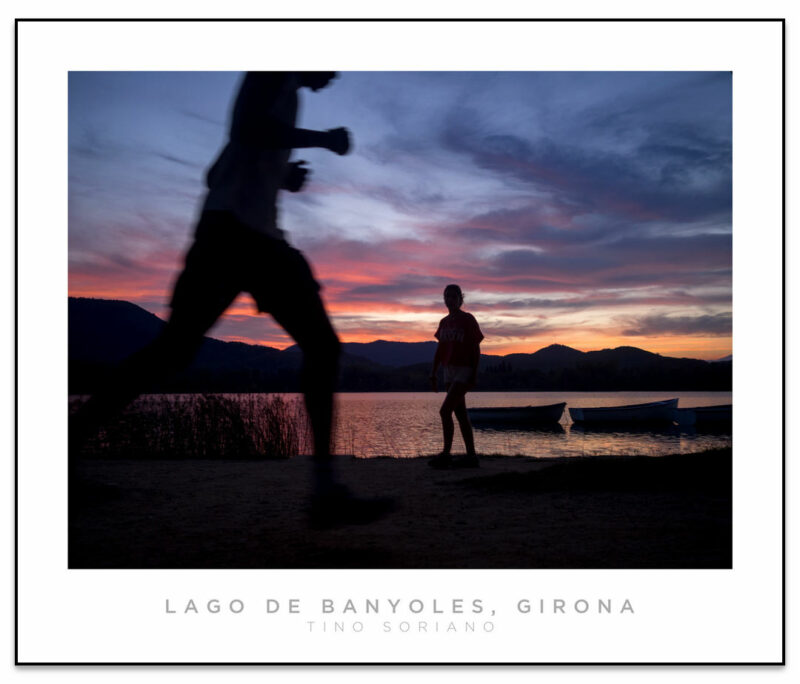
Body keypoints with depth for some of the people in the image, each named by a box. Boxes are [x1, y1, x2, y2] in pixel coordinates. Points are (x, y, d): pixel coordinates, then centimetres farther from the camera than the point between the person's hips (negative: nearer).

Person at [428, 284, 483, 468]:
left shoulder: (468, 320, -6)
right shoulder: (444, 322, 13)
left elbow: (476, 349, -8)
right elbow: (440, 350, 16)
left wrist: (474, 374, -13)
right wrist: (433, 373, 12)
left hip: (464, 371, -7)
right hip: (449, 371, 7)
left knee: (445, 410, -15)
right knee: (460, 413, 7)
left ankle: (446, 454, -10)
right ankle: (471, 456, 11)